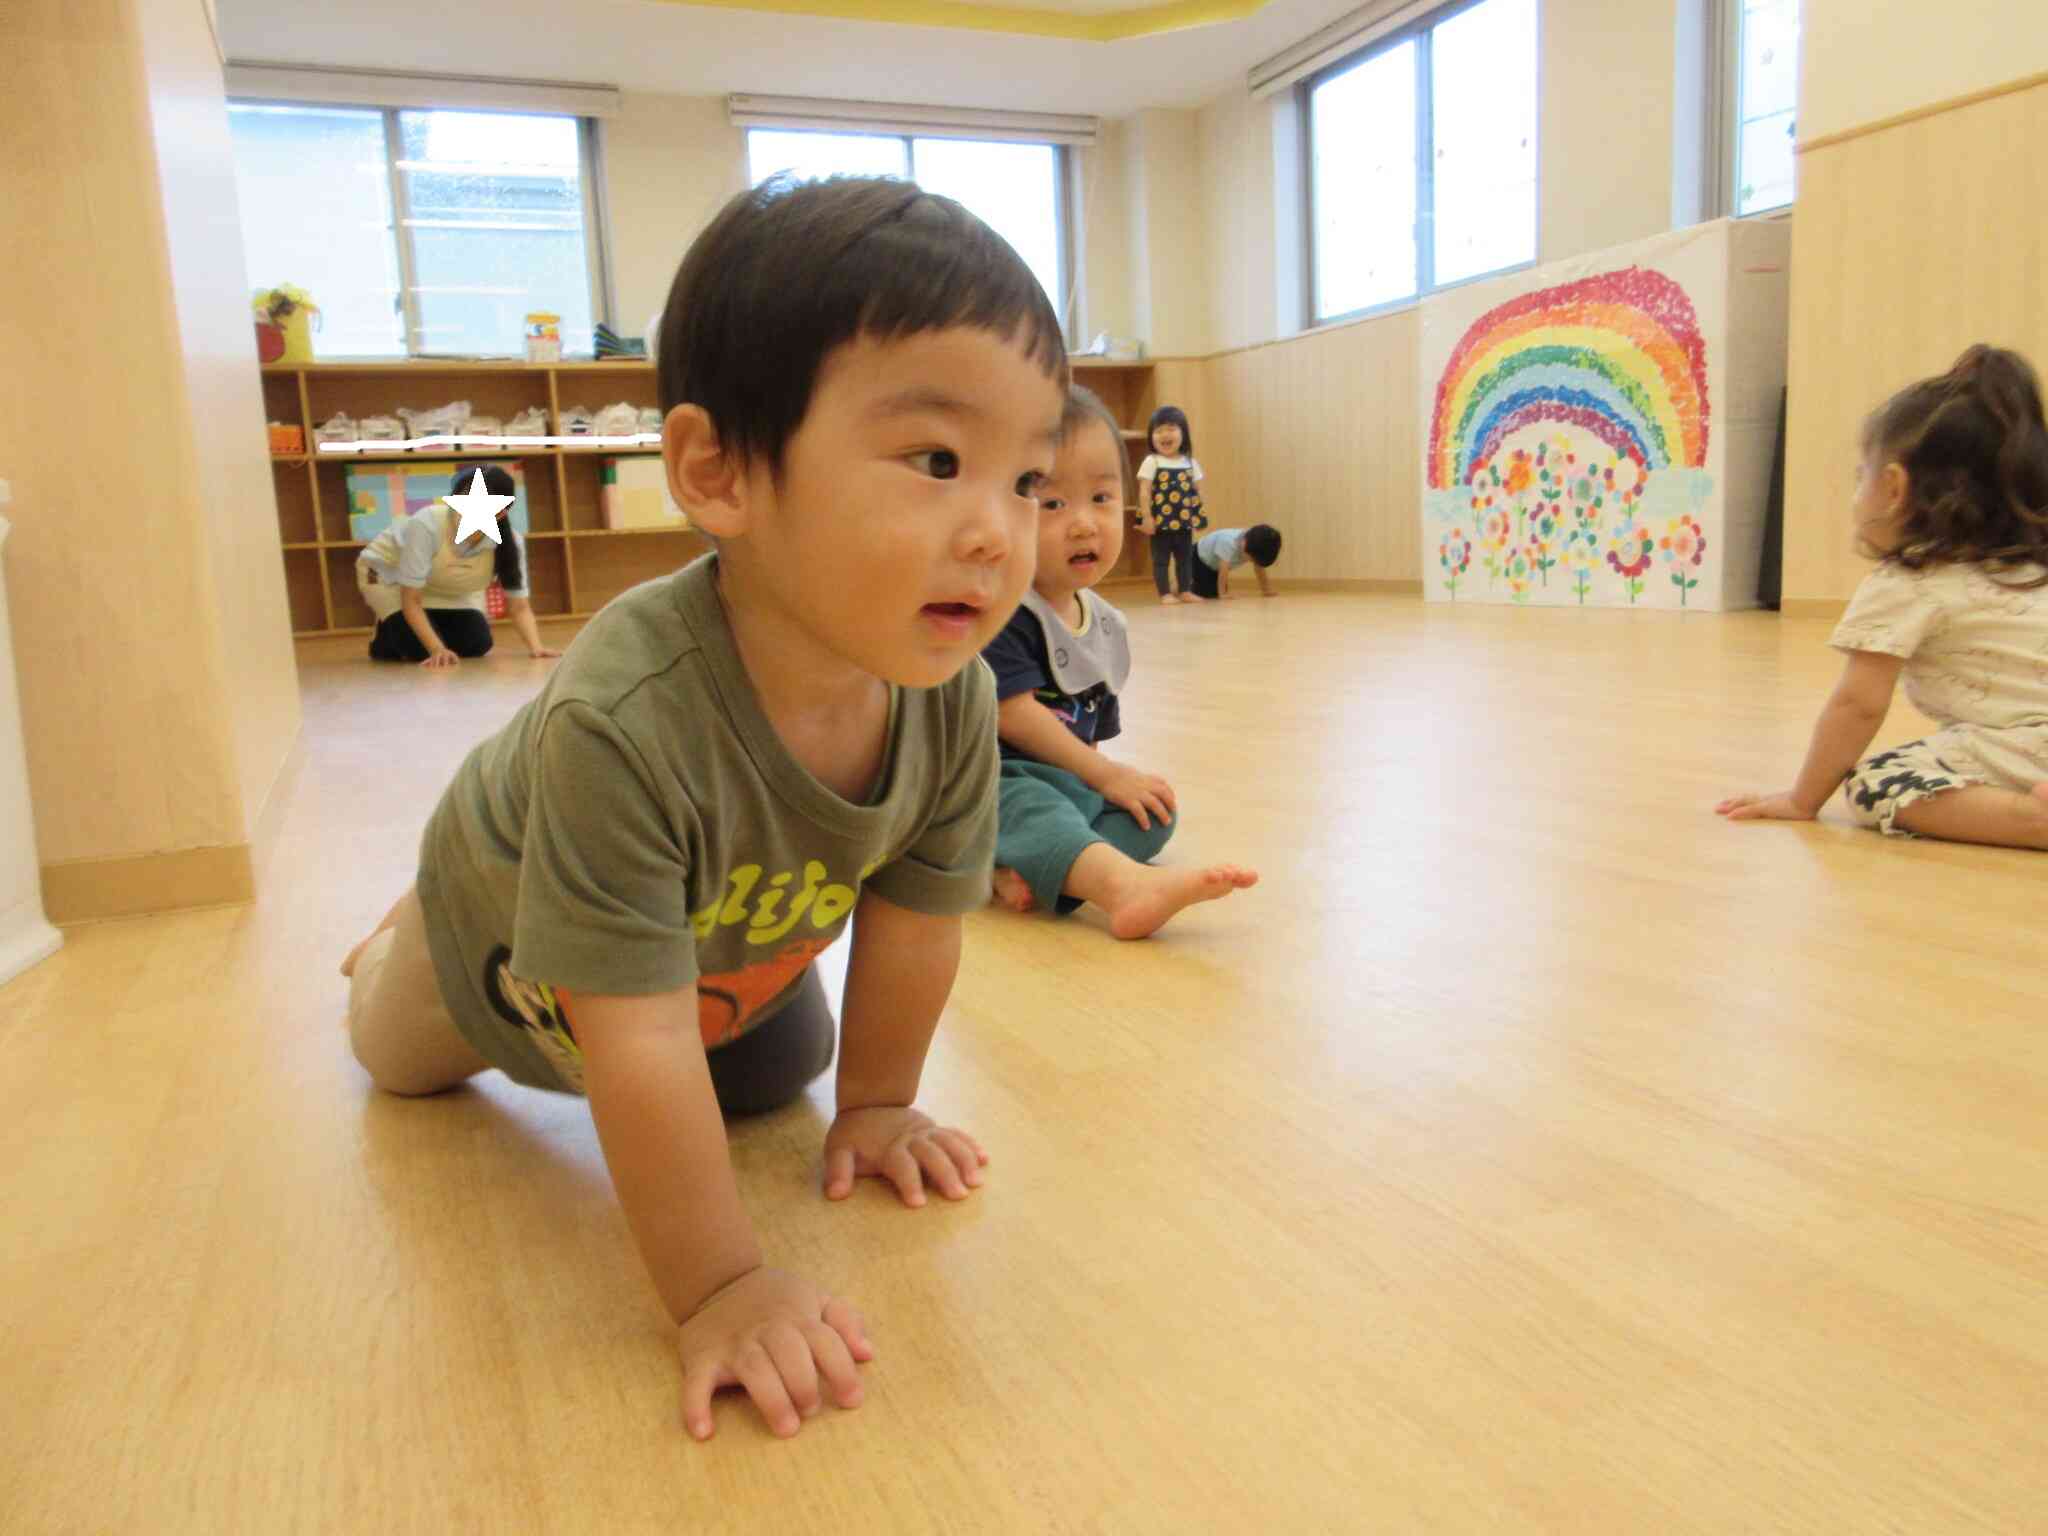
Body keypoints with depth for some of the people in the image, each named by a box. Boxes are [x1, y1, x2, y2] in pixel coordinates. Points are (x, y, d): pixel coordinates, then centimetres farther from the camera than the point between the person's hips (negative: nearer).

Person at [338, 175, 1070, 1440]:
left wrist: (876, 1101, -7)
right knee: (402, 1059, 29)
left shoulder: (955, 697, -34)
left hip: (732, 960, 3)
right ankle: (397, 935, 58)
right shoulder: (622, 720, -51)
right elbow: (635, 1042, -44)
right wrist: (718, 1285, -38)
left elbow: (914, 920, -19)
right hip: (505, 943, -2)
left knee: (777, 1079, 30)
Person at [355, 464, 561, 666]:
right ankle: (384, 642, 12)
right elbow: (411, 601, -34)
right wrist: (438, 649, -45)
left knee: (477, 645, -11)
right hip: (388, 571, -4)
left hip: (449, 588, 4)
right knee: (420, 649, -23)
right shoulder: (426, 525, -40)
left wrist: (536, 647, -40)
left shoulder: (510, 542, -29)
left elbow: (519, 607, -22)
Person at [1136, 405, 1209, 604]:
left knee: (1185, 557, 10)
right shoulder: (1151, 462, -5)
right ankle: (1165, 594, 7)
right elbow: (1144, 492, -9)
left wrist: (1199, 515, 6)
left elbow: (1197, 492, 12)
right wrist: (1147, 517, -16)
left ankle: (1186, 592, 18)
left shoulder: (1191, 463, 7)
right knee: (1161, 559, 2)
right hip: (1160, 521, -4)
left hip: (1184, 521, 4)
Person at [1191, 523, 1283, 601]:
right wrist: (1222, 593, -35)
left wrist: (1265, 590, -4)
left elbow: (1259, 567, -6)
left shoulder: (1256, 548, -19)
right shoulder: (1229, 543, -42)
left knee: (1214, 592, 1)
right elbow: (1223, 570, -38)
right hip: (1198, 557, -7)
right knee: (1207, 593, -19)